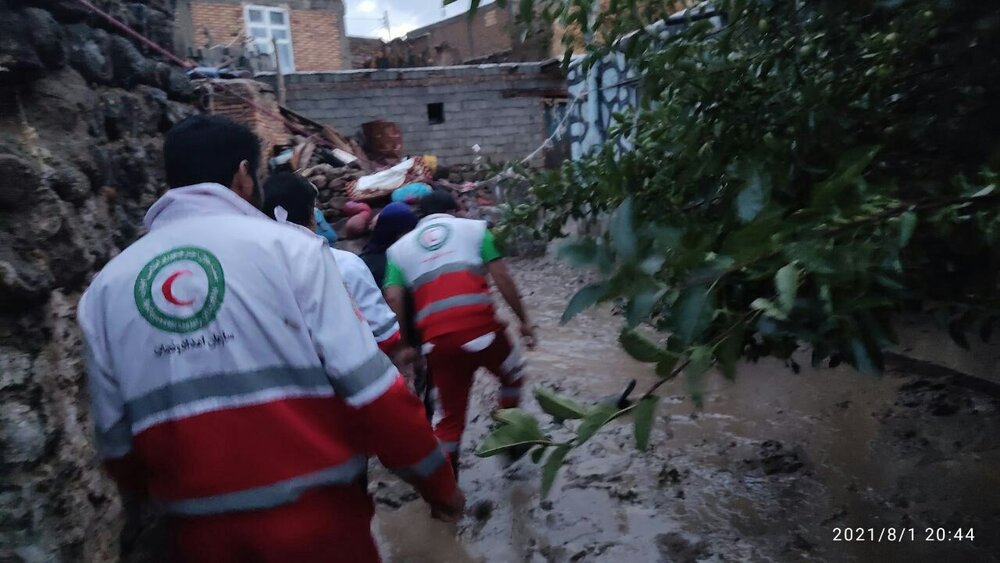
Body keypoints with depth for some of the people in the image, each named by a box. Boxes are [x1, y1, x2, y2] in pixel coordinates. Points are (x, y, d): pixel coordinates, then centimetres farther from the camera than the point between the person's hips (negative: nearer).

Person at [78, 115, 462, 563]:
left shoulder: (105, 288, 3)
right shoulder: (289, 246, -9)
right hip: (315, 515, -3)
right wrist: (437, 480, -1)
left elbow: (115, 438, 9)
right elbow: (369, 388, -13)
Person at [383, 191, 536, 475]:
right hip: (479, 326, -2)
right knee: (512, 375, 29)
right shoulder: (473, 228, 14)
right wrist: (523, 320, 9)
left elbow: (393, 298, 5)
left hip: (436, 338, 2)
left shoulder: (399, 247, 20)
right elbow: (501, 277, 4)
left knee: (451, 415, 16)